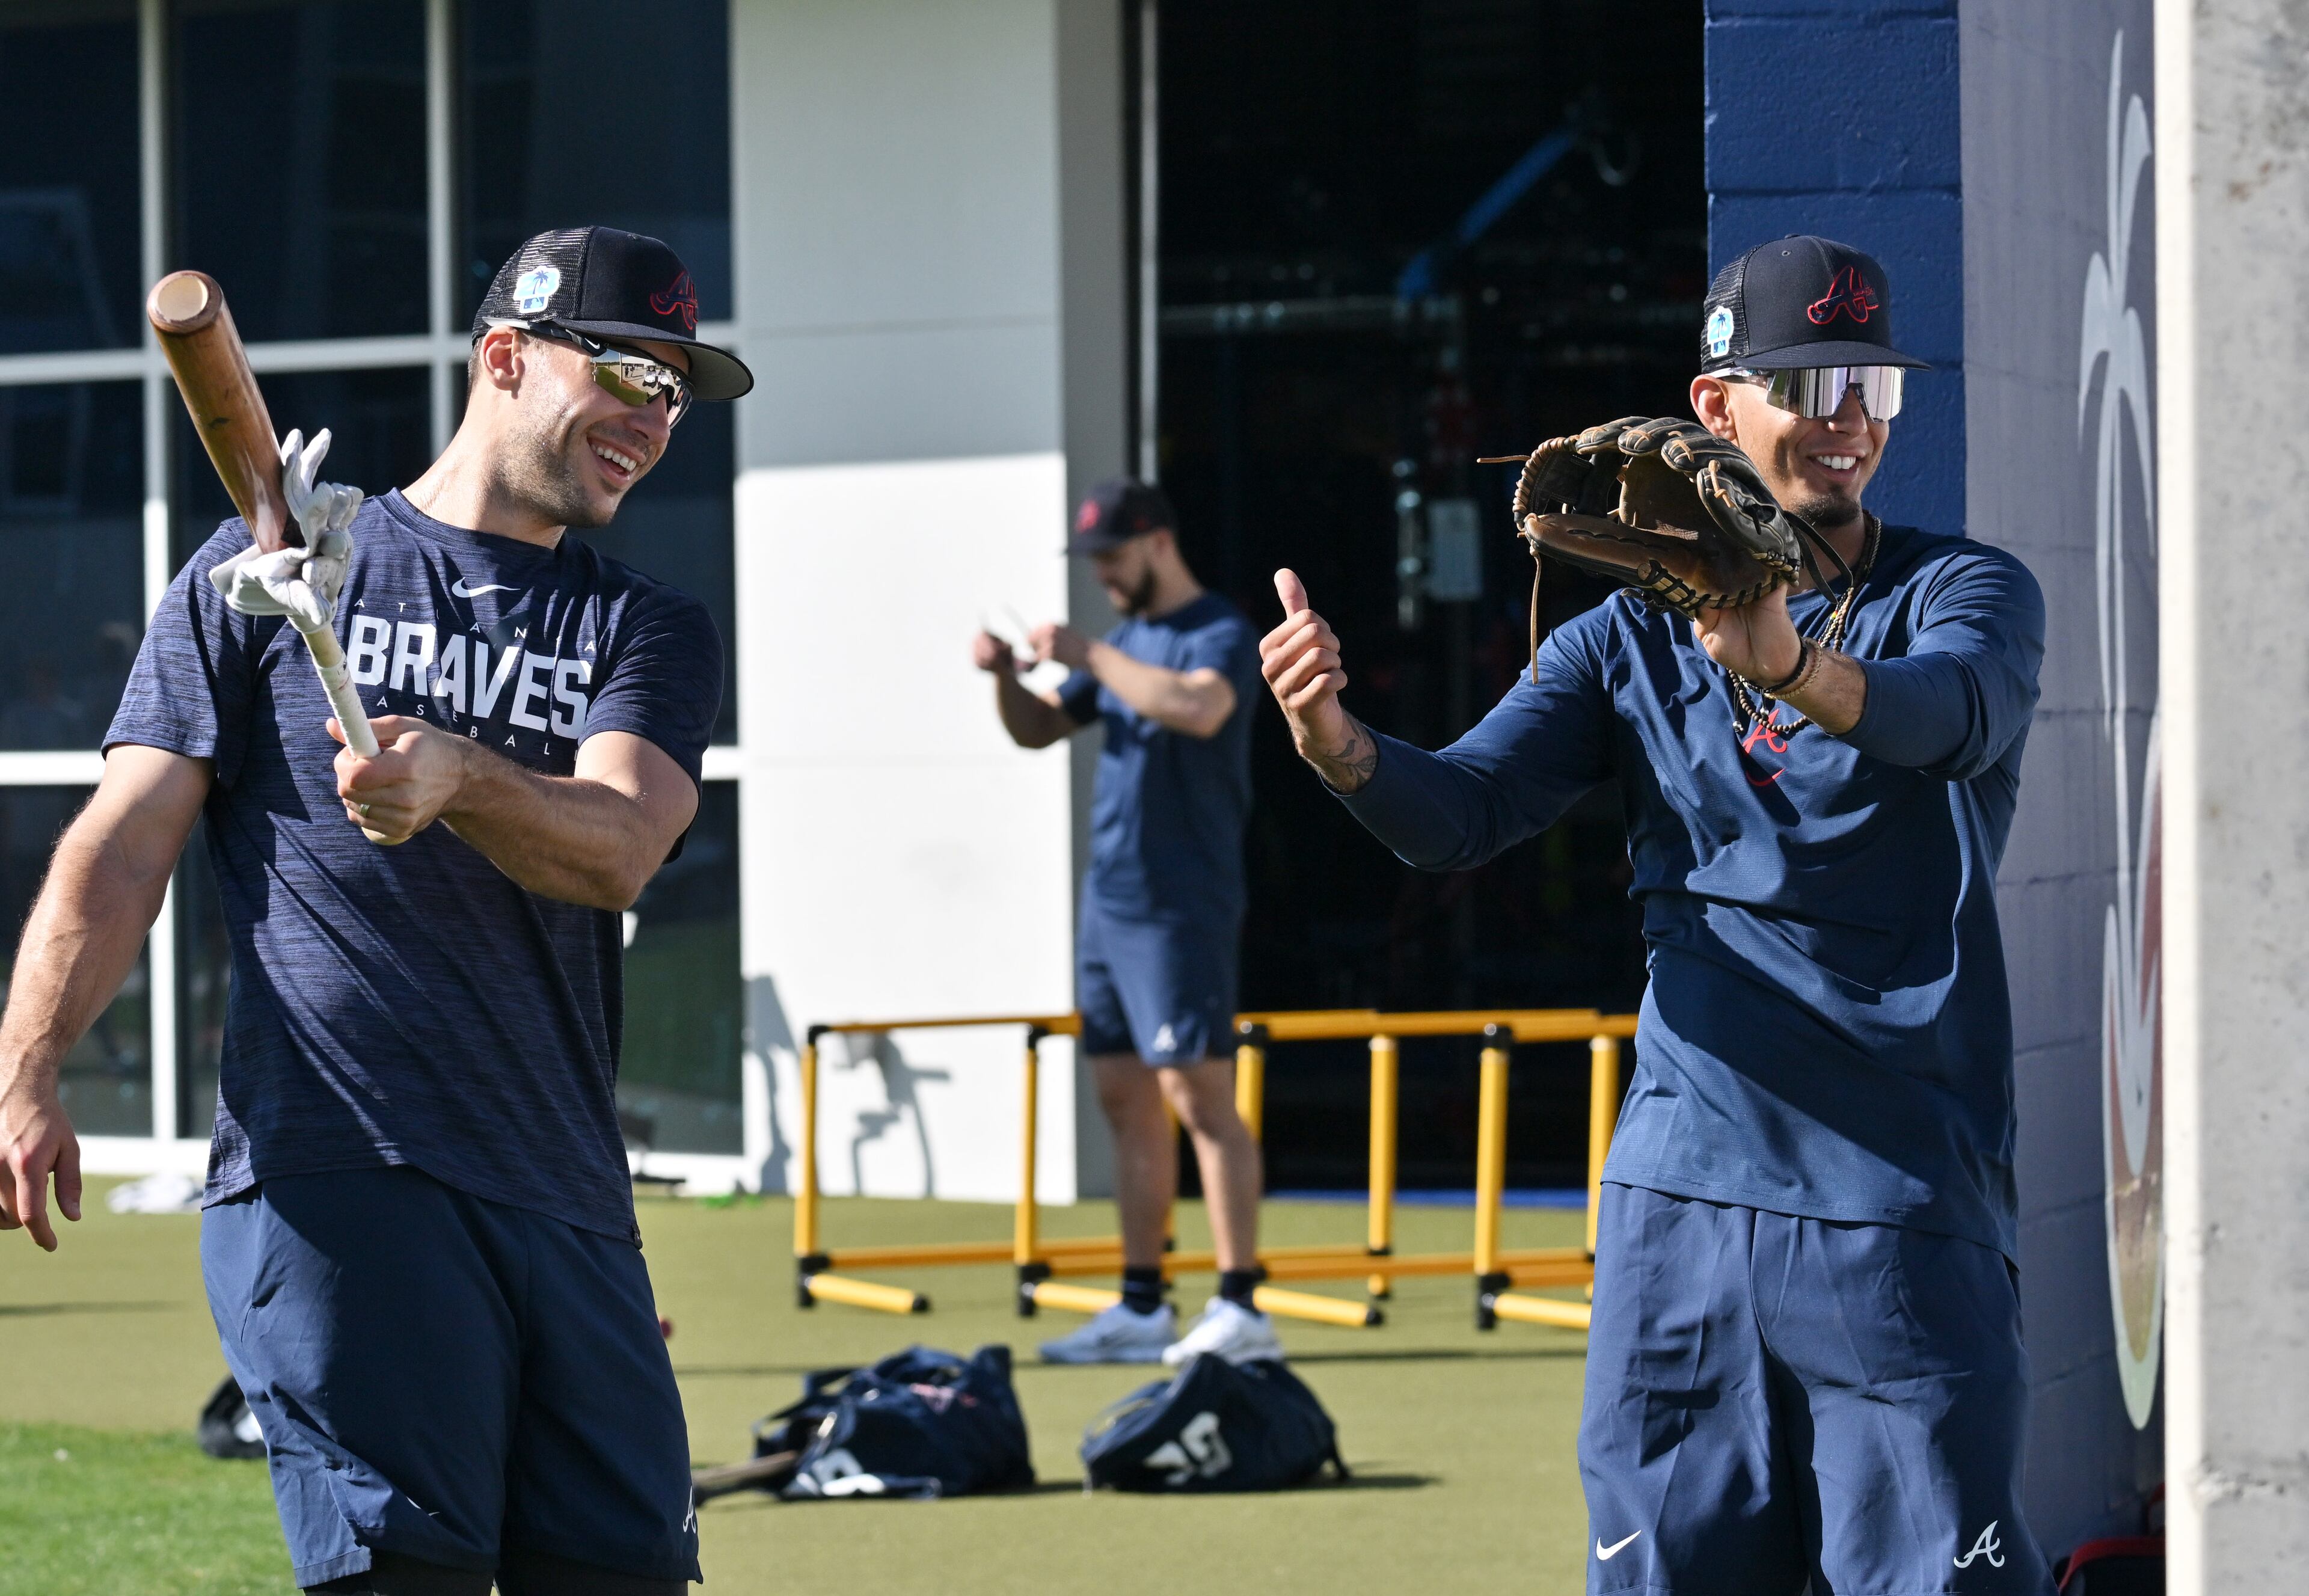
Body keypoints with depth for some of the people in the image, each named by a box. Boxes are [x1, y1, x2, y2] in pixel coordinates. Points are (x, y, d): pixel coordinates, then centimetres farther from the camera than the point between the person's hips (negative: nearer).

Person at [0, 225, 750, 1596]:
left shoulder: (651, 633, 18)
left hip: (570, 1200, 4)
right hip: (329, 1174, -4)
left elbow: (614, 851, -3)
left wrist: (458, 779, -25)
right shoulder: (272, 567, 11)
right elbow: (127, 844, 5)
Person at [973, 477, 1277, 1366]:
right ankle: (1142, 1312, 12)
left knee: (1198, 1095, -12)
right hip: (1106, 902, 9)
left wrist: (1089, 655, -23)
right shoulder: (1127, 643, 17)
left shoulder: (1220, 636, -9)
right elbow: (1037, 730, 23)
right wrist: (1005, 676, 3)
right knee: (1126, 1101, 9)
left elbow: (1197, 709, -30)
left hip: (1180, 910, -9)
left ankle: (1240, 1310, -13)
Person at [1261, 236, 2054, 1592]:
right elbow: (1463, 809, 1)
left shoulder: (1969, 591, 3)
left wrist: (1794, 673, -44)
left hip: (1904, 1211, -3)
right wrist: (1341, 746, -22)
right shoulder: (1635, 641, 13)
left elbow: (1951, 709, -21)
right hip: (1680, 1200, 3)